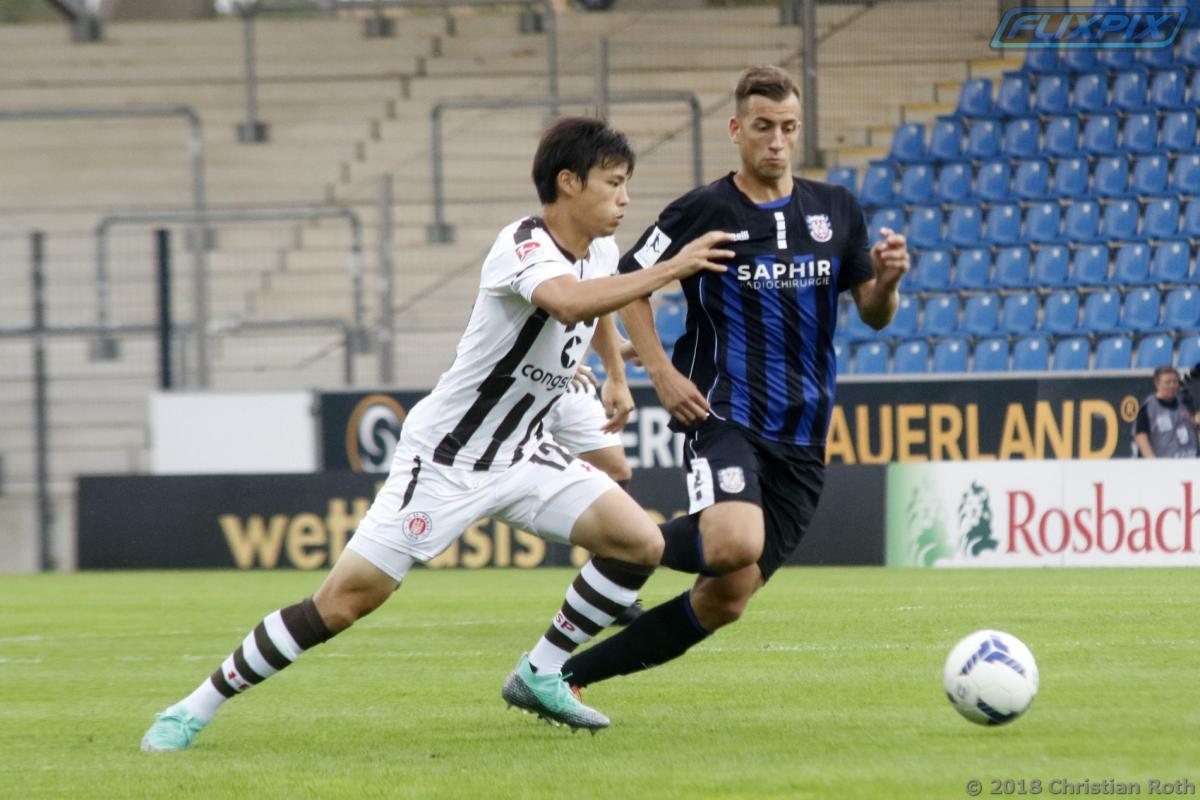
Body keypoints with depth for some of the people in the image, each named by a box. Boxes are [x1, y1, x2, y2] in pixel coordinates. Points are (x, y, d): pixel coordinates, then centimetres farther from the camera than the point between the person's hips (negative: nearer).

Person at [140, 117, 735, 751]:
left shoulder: (600, 250, 2)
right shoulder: (523, 247, -23)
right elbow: (569, 303, -47)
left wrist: (616, 376, 27)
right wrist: (670, 270, -44)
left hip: (521, 457, 8)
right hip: (444, 457, -8)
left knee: (639, 543, -8)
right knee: (346, 599, -11)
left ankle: (540, 676, 6)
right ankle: (195, 709, 1)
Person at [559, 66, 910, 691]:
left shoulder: (836, 211, 9)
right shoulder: (703, 211, -4)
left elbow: (873, 314, 14)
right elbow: (627, 284, 4)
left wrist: (886, 280, -9)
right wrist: (660, 371, -7)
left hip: (800, 435, 5)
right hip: (721, 416, -5)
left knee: (725, 600, 2)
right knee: (735, 542, -33)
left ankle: (570, 673, 15)